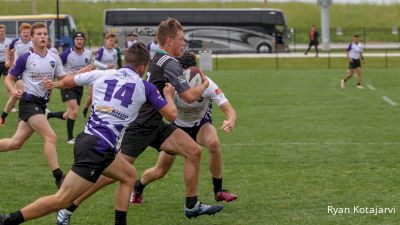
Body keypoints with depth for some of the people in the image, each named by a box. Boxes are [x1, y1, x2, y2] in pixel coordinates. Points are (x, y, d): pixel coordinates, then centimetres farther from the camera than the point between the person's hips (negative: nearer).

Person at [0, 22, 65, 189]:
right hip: (29, 102, -6)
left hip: (41, 104, 6)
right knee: (51, 137, -19)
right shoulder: (25, 58, -7)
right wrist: (14, 91, -20)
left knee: (15, 143, 10)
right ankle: (58, 177, -17)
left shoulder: (54, 58, 7)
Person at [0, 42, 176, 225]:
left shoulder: (101, 75, 12)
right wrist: (169, 95, 29)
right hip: (99, 148, -7)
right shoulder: (145, 87, 1)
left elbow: (68, 82, 27)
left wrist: (55, 84, 50)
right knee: (61, 200, -8)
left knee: (129, 175, 24)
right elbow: (171, 114, 8)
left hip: (86, 139, 7)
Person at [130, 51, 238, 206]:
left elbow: (229, 110, -33)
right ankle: (137, 188, 39)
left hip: (201, 124, 0)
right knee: (159, 172, 3)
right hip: (178, 127, 0)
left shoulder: (206, 84, -31)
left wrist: (230, 121, -57)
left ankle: (218, 191, -18)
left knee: (214, 143, -36)